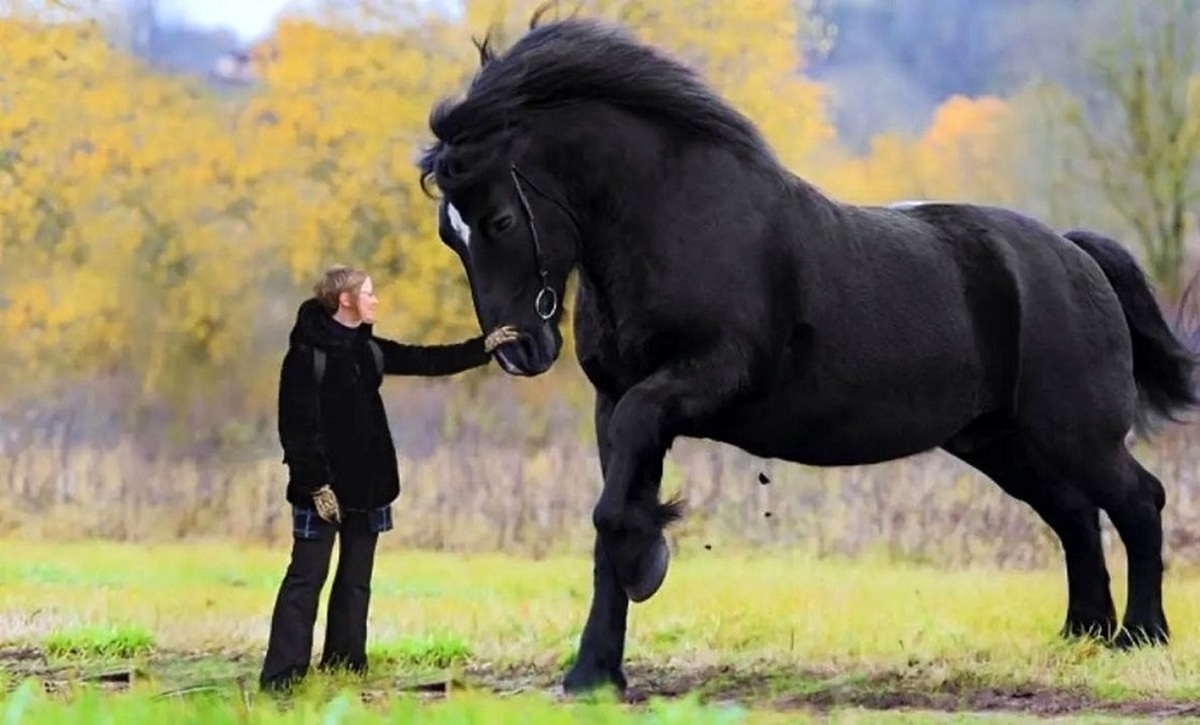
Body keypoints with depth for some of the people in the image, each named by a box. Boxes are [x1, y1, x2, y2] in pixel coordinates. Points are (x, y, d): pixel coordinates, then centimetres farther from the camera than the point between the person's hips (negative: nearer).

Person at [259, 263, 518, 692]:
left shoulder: (367, 349, 11)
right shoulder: (307, 353, -12)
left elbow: (426, 361, 18)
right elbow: (294, 426, -16)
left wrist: (484, 347, 13)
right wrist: (315, 485, -19)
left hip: (366, 486, 8)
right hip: (324, 489, -8)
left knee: (356, 580, 8)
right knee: (306, 578, -9)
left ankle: (344, 668, 13)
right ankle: (282, 675, -10)